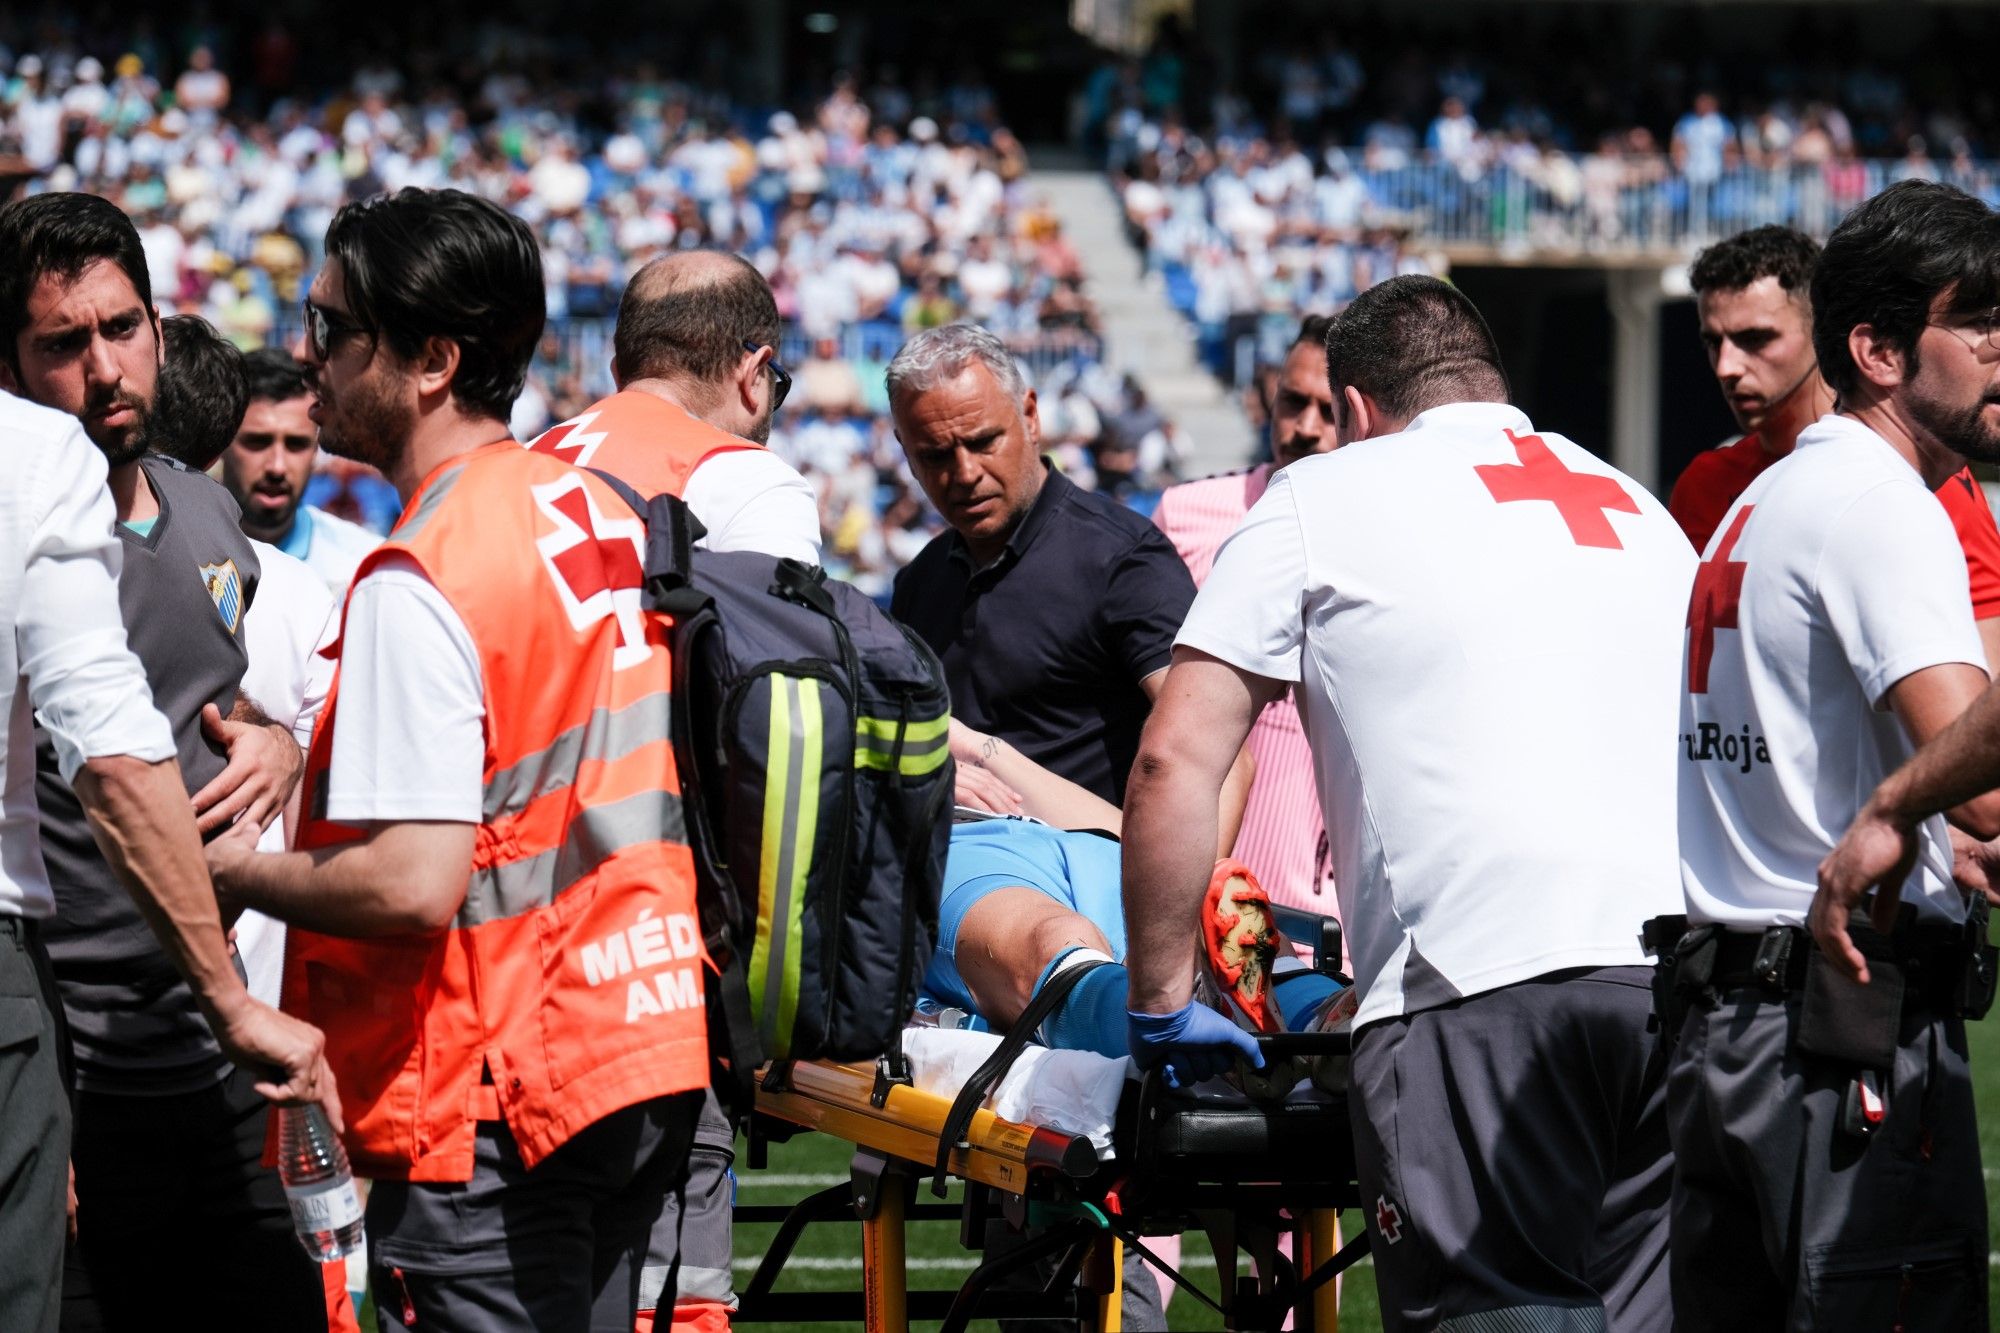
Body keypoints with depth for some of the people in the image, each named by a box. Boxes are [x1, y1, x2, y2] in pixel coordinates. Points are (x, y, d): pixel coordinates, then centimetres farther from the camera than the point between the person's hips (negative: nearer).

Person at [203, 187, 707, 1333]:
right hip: (653, 1055, 9)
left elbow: (413, 886, -24)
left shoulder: (419, 582, -19)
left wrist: (239, 871, -7)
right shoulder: (605, 512, 9)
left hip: (490, 1104, -9)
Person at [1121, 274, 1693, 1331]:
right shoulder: (1644, 514, 29)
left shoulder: (1322, 500, 14)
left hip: (1480, 979, -5)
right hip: (1684, 986, 5)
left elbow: (1174, 763, 8)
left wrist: (1160, 1005, 16)